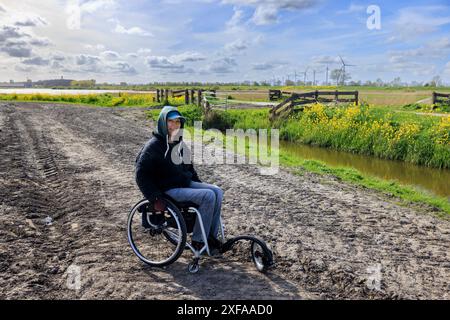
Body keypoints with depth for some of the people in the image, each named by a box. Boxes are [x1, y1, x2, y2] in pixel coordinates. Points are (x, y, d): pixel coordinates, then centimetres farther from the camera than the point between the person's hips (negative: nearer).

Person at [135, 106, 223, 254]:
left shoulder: (178, 143, 13)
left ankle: (211, 237, -1)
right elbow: (141, 174, -15)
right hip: (169, 190, -8)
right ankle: (198, 241, -12)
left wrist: (198, 183, 15)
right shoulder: (154, 145, -11)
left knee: (217, 192, -9)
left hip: (186, 183, 8)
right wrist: (155, 198, -21)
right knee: (208, 196, -24)